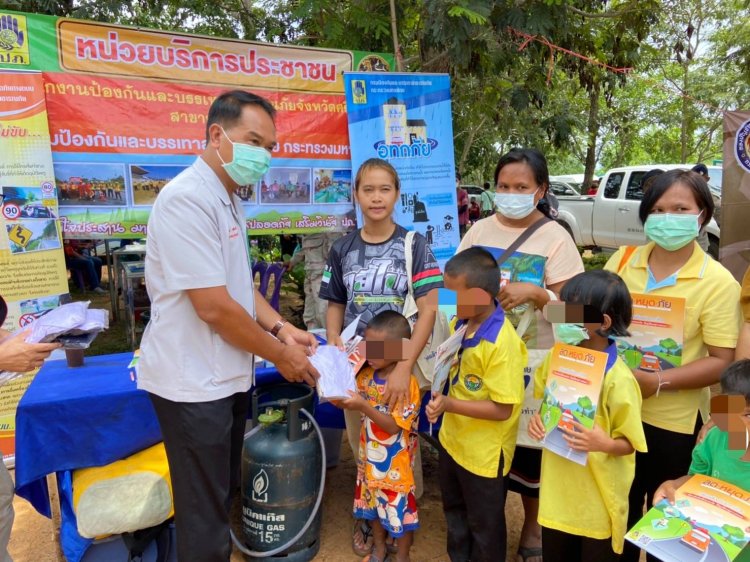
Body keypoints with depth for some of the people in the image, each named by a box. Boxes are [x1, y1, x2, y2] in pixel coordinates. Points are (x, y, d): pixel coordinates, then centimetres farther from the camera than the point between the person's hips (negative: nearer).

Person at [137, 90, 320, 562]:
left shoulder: (228, 200, 10)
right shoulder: (188, 198, -21)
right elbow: (214, 307, -25)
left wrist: (281, 328, 2)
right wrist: (279, 353, -12)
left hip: (225, 375, 9)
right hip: (194, 382, -9)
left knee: (222, 492, 24)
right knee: (205, 511, 7)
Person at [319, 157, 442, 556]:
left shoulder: (413, 245, -7)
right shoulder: (343, 249, 2)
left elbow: (428, 309, -12)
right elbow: (335, 306, 9)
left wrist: (404, 368, -19)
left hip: (400, 361, -2)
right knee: (361, 444, 15)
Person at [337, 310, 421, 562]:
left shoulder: (408, 384, -23)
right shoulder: (365, 375, -4)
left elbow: (394, 426, -25)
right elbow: (352, 403, 5)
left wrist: (363, 406, -35)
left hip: (396, 463, -6)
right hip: (370, 457, 6)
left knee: (400, 509, 12)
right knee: (374, 504, 23)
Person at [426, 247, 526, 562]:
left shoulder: (502, 344, -30)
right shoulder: (461, 324, -6)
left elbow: (502, 409, -28)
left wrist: (449, 404, -31)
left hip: (484, 452, -8)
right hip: (453, 439, 8)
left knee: (484, 524, 18)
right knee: (454, 511, 30)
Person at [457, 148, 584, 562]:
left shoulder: (555, 238, -7)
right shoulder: (480, 231, 3)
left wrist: (532, 292, -23)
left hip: (532, 359, -3)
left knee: (529, 441, 8)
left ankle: (533, 523, 33)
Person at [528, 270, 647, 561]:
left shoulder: (618, 380, -23)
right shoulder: (556, 357, -6)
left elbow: (630, 443, -14)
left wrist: (605, 444, -34)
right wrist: (537, 418, -9)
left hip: (597, 498, -5)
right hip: (558, 491, 5)